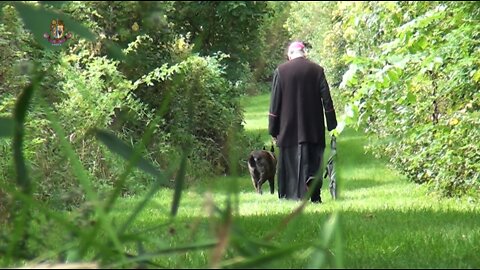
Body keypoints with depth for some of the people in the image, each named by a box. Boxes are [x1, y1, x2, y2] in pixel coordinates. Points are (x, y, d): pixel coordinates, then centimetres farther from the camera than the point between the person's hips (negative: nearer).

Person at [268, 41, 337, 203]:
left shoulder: (280, 71, -3)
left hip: (288, 127, 0)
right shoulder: (317, 70, -2)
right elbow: (326, 99, -1)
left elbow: (275, 102, -1)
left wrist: (273, 129, 4)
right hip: (313, 127, 0)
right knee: (313, 159, 2)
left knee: (289, 160, 8)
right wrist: (332, 125, 5)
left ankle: (291, 195, 6)